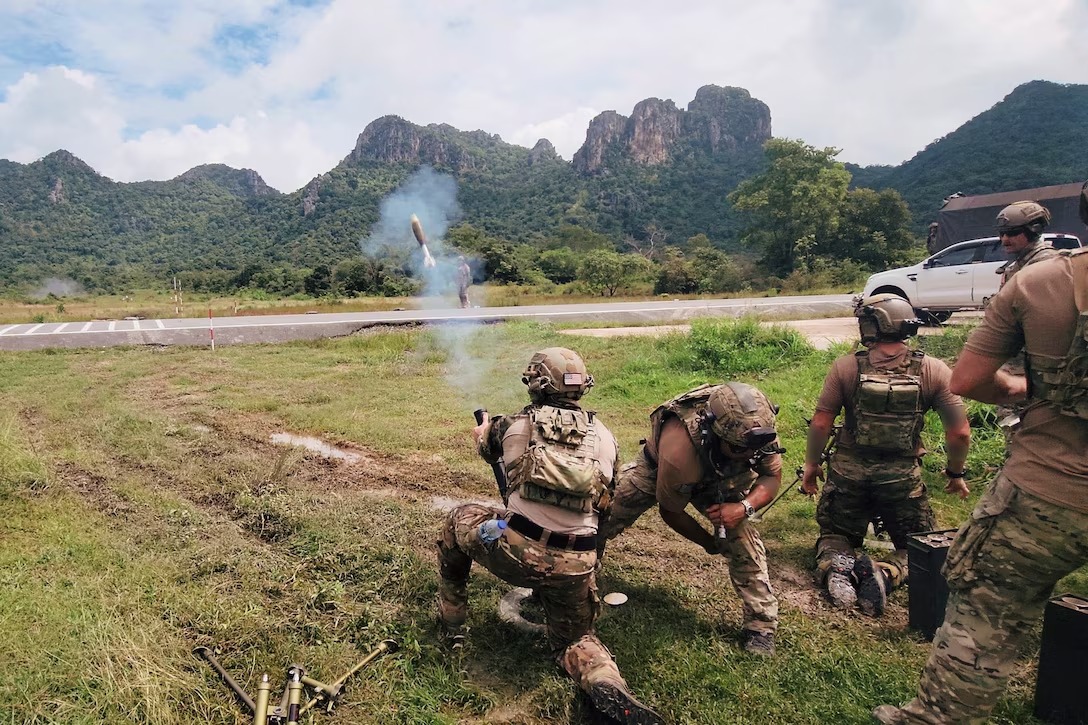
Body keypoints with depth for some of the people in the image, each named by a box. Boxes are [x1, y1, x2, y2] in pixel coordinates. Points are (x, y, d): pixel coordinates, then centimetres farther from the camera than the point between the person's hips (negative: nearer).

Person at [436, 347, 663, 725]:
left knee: (458, 519, 28)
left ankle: (452, 622, 36)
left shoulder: (516, 424, 1)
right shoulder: (605, 437, 6)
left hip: (513, 551, -2)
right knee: (573, 639, 27)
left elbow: (487, 447, 25)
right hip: (574, 565, 2)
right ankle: (609, 687, -6)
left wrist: (482, 431, 49)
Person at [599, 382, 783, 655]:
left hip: (722, 477, 3)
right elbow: (669, 511, -26)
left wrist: (745, 506, -37)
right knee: (602, 521, 0)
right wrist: (710, 543, -11)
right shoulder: (679, 449, -46)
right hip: (656, 470, -2)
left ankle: (761, 624, 3)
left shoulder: (758, 429, -35)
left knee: (743, 536, -16)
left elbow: (773, 475, -15)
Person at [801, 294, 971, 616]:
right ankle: (887, 573, -12)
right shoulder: (934, 371, -8)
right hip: (903, 479, 0)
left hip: (848, 473, 0)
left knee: (834, 536, 23)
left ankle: (834, 564, -12)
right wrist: (956, 473, 13)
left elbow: (821, 423, -9)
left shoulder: (846, 367, -11)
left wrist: (811, 464, 7)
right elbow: (960, 433, -5)